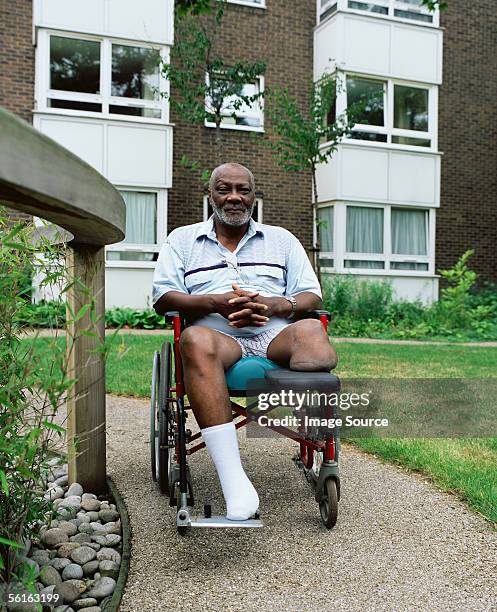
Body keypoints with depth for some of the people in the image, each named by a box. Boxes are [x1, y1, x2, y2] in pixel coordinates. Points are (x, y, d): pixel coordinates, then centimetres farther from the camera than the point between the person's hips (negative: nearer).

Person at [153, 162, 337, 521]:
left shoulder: (282, 240, 25)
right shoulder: (182, 240, 21)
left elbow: (312, 297, 14)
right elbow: (163, 299, 7)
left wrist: (273, 305, -8)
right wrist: (216, 302, -10)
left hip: (275, 334, 3)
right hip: (218, 334, -2)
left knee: (311, 330, -32)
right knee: (196, 340, -39)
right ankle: (235, 486, -46)